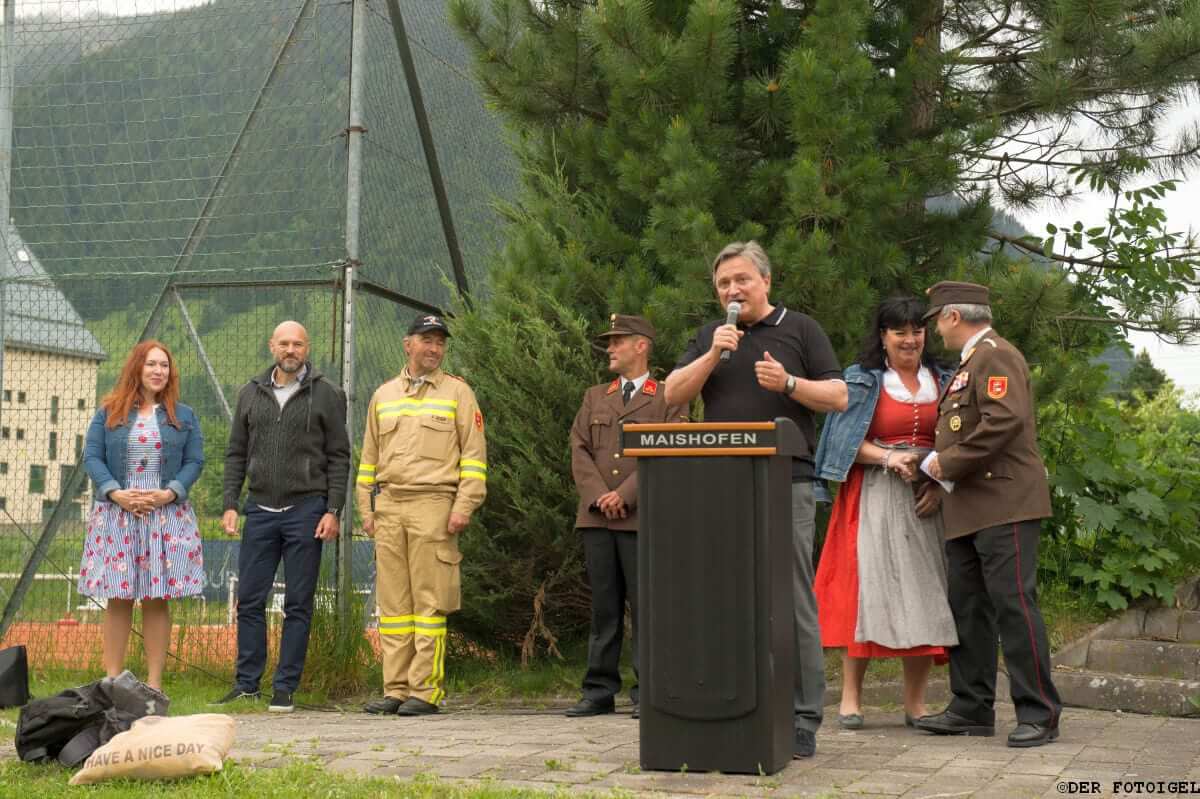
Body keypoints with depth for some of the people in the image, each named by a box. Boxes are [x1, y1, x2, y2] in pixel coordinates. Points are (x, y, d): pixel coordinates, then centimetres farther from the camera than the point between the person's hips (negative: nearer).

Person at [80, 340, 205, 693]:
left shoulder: (183, 416, 10)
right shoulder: (109, 413, 8)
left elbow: (195, 461, 4)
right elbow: (92, 457, 1)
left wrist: (170, 493, -13)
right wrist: (115, 493, -14)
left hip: (167, 515, 0)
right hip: (117, 515, 0)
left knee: (158, 599, 1)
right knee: (118, 598, 1)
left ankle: (154, 681, 5)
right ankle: (112, 679, 6)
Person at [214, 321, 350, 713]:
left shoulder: (326, 395, 0)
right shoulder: (251, 394, 10)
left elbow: (339, 457, -1)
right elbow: (236, 454, 12)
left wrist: (333, 510, -9)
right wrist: (230, 504, 3)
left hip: (305, 510, -3)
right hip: (260, 510, 4)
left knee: (298, 605, 1)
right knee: (250, 600, 4)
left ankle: (285, 688, 7)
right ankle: (247, 684, 13)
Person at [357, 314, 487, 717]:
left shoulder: (457, 392, 6)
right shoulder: (383, 396, 18)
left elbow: (474, 455, 0)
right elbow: (369, 459, 20)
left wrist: (464, 507, -9)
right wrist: (367, 509, 12)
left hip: (433, 506, -4)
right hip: (388, 506, 4)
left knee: (430, 602, -6)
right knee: (392, 603, 4)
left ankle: (425, 691, -3)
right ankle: (396, 690, 9)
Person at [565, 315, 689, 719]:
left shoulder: (669, 399, 5)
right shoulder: (595, 397, 19)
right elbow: (579, 449, 10)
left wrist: (625, 495, -13)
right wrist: (597, 496, -6)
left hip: (643, 518, -4)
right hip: (596, 518, 4)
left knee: (645, 607, -2)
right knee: (604, 608, 6)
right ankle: (600, 690, 9)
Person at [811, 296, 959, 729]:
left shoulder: (943, 382, 14)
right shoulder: (862, 380, 5)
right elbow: (846, 440, -2)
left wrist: (941, 484, -4)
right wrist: (887, 457, -17)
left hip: (927, 498, 3)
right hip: (874, 496, -3)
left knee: (923, 590, -1)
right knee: (866, 585, -9)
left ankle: (915, 702, 4)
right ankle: (851, 697, -4)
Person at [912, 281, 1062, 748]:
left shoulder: (996, 356, -8)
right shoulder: (968, 364, 22)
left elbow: (1005, 420, -22)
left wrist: (948, 463, -16)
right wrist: (941, 478, 13)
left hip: (1005, 504, -10)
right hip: (967, 511, 10)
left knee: (1013, 605, -9)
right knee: (967, 608, 10)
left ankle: (1039, 715, -4)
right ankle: (972, 709, 16)